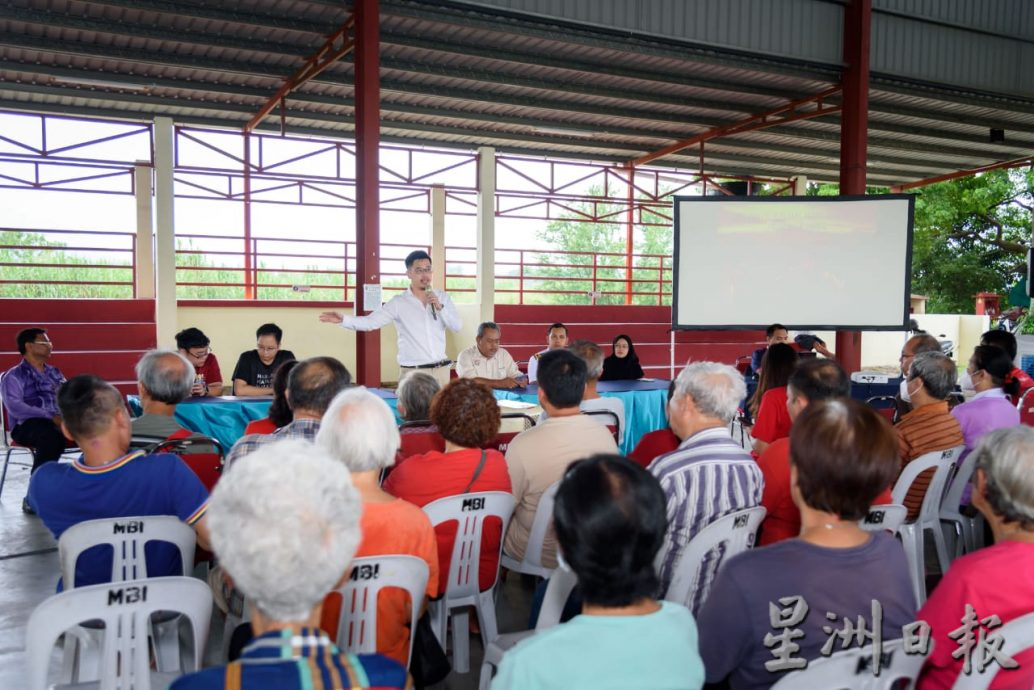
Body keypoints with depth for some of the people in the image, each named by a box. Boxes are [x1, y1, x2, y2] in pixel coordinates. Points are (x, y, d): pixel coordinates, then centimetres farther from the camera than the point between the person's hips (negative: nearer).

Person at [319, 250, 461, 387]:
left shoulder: (442, 298, 6)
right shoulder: (399, 302, -4)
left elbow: (457, 326, 1)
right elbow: (370, 322, -10)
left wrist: (440, 307, -14)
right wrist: (343, 319, -25)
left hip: (441, 370, 3)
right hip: (412, 372, -3)